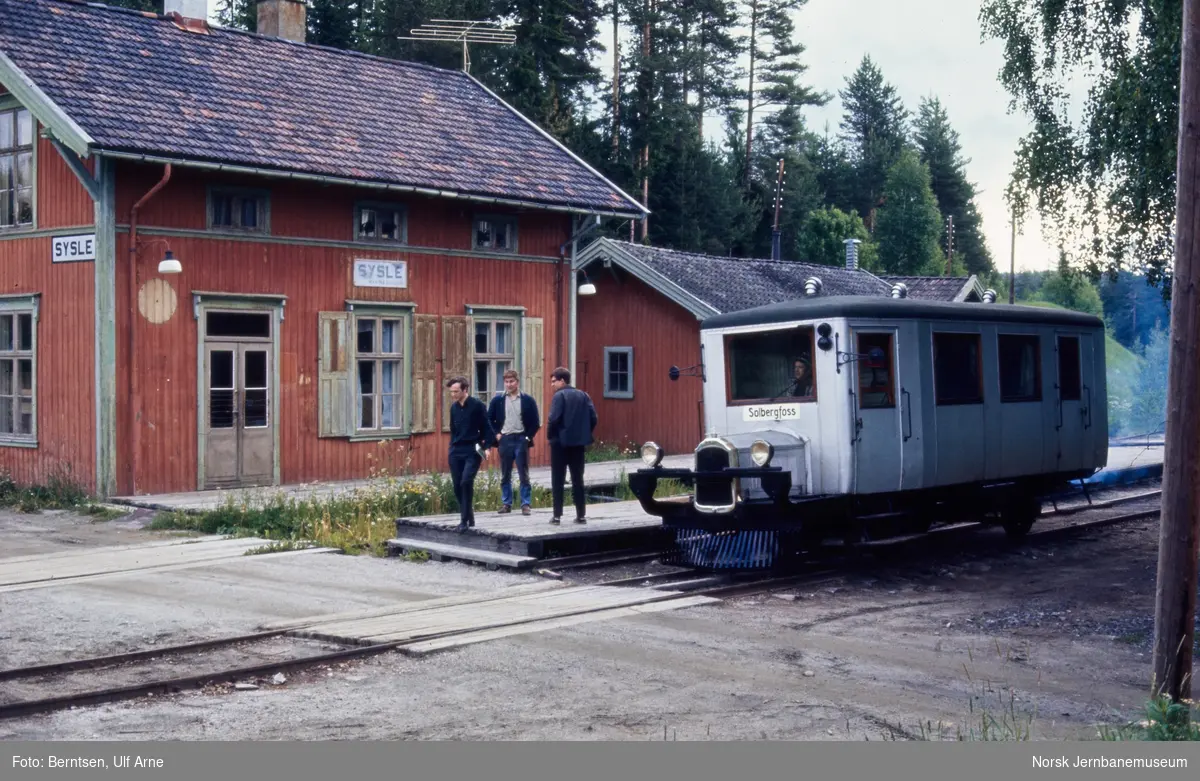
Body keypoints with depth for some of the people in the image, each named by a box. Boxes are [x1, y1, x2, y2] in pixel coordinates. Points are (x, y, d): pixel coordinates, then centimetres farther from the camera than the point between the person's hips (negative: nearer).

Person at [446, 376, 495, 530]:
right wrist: (452, 447, 14)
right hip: (456, 452, 6)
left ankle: (465, 519, -12)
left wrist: (486, 446, -13)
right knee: (457, 486, 3)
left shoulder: (477, 405, -6)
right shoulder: (454, 408, 11)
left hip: (472, 451, -6)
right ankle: (468, 517, 17)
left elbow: (486, 427, -4)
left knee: (466, 482, -19)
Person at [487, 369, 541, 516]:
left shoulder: (528, 400, 0)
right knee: (505, 476, 7)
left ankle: (526, 504, 3)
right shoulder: (497, 400, 4)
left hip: (521, 440, -2)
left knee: (524, 475, 0)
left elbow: (535, 422, 1)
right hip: (504, 440, 2)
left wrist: (528, 437, -6)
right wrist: (496, 434, -1)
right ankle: (507, 504, 14)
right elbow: (489, 420, 9)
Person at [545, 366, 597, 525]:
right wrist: (585, 434, 11)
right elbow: (593, 418, 3)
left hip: (561, 442, -5)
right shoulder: (583, 395, 8)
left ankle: (557, 515, 0)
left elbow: (553, 418, -19)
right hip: (578, 442, 5)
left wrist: (550, 436, -5)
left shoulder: (560, 395, -9)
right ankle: (581, 515, 9)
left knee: (558, 480, 2)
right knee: (578, 479, 10)